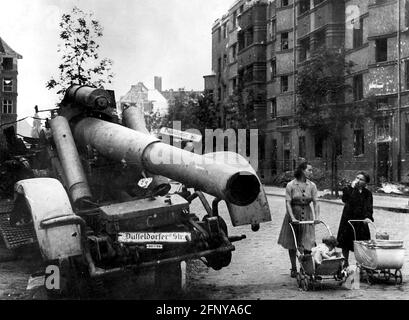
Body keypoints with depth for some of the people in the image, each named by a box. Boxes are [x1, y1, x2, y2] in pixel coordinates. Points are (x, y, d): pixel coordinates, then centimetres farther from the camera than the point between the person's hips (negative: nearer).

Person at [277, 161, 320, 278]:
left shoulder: (312, 185, 1)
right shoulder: (291, 185, -7)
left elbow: (316, 202, -4)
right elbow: (288, 203, -12)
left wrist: (317, 217, -17)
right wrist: (293, 218, -22)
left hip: (307, 216, 1)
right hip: (293, 214, -1)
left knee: (307, 244, -6)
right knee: (292, 245, 8)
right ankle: (293, 268, 22)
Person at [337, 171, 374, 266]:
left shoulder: (367, 193, 5)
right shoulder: (348, 189, 2)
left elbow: (369, 207, -5)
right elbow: (344, 199, -18)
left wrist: (368, 217, -23)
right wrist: (352, 187, -17)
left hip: (361, 221, 0)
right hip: (348, 220, 0)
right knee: (345, 245, 7)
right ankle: (345, 264, 19)